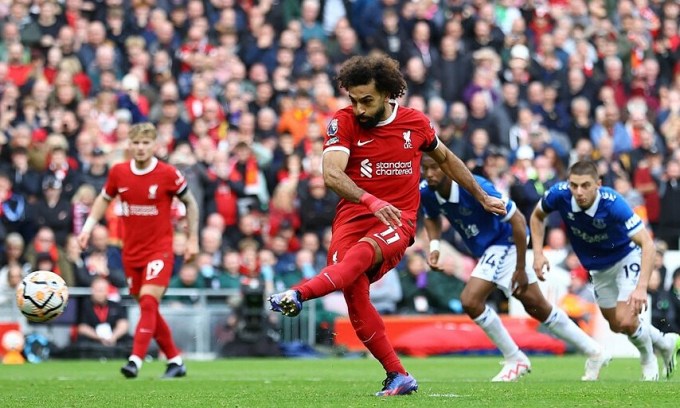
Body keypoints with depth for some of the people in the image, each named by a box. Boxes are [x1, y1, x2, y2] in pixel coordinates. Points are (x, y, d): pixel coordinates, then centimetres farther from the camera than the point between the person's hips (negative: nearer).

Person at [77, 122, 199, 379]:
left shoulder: (168, 174, -10)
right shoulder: (118, 173, -2)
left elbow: (190, 202, 4)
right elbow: (104, 199, 17)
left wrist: (193, 239, 3)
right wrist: (88, 228, 6)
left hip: (159, 249, -4)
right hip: (131, 251, 5)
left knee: (148, 302, -20)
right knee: (147, 308, 10)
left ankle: (135, 360, -26)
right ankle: (175, 361, 22)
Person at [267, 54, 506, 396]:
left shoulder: (415, 122, 6)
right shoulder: (343, 122, -1)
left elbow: (446, 158, 27)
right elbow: (331, 174, -17)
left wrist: (482, 198, 34)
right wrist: (372, 201, -33)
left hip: (398, 220, -1)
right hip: (353, 216, 1)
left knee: (363, 251, -34)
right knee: (355, 295, -19)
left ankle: (298, 294, -56)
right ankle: (398, 376, -11)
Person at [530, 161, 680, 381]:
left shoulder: (612, 203, -38)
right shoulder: (559, 194, -26)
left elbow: (647, 244, -40)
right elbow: (537, 216, -2)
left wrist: (641, 287, -50)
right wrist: (538, 253, -14)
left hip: (626, 257, -5)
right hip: (598, 269, 5)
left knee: (625, 321, -19)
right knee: (616, 325, 15)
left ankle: (649, 360, 13)